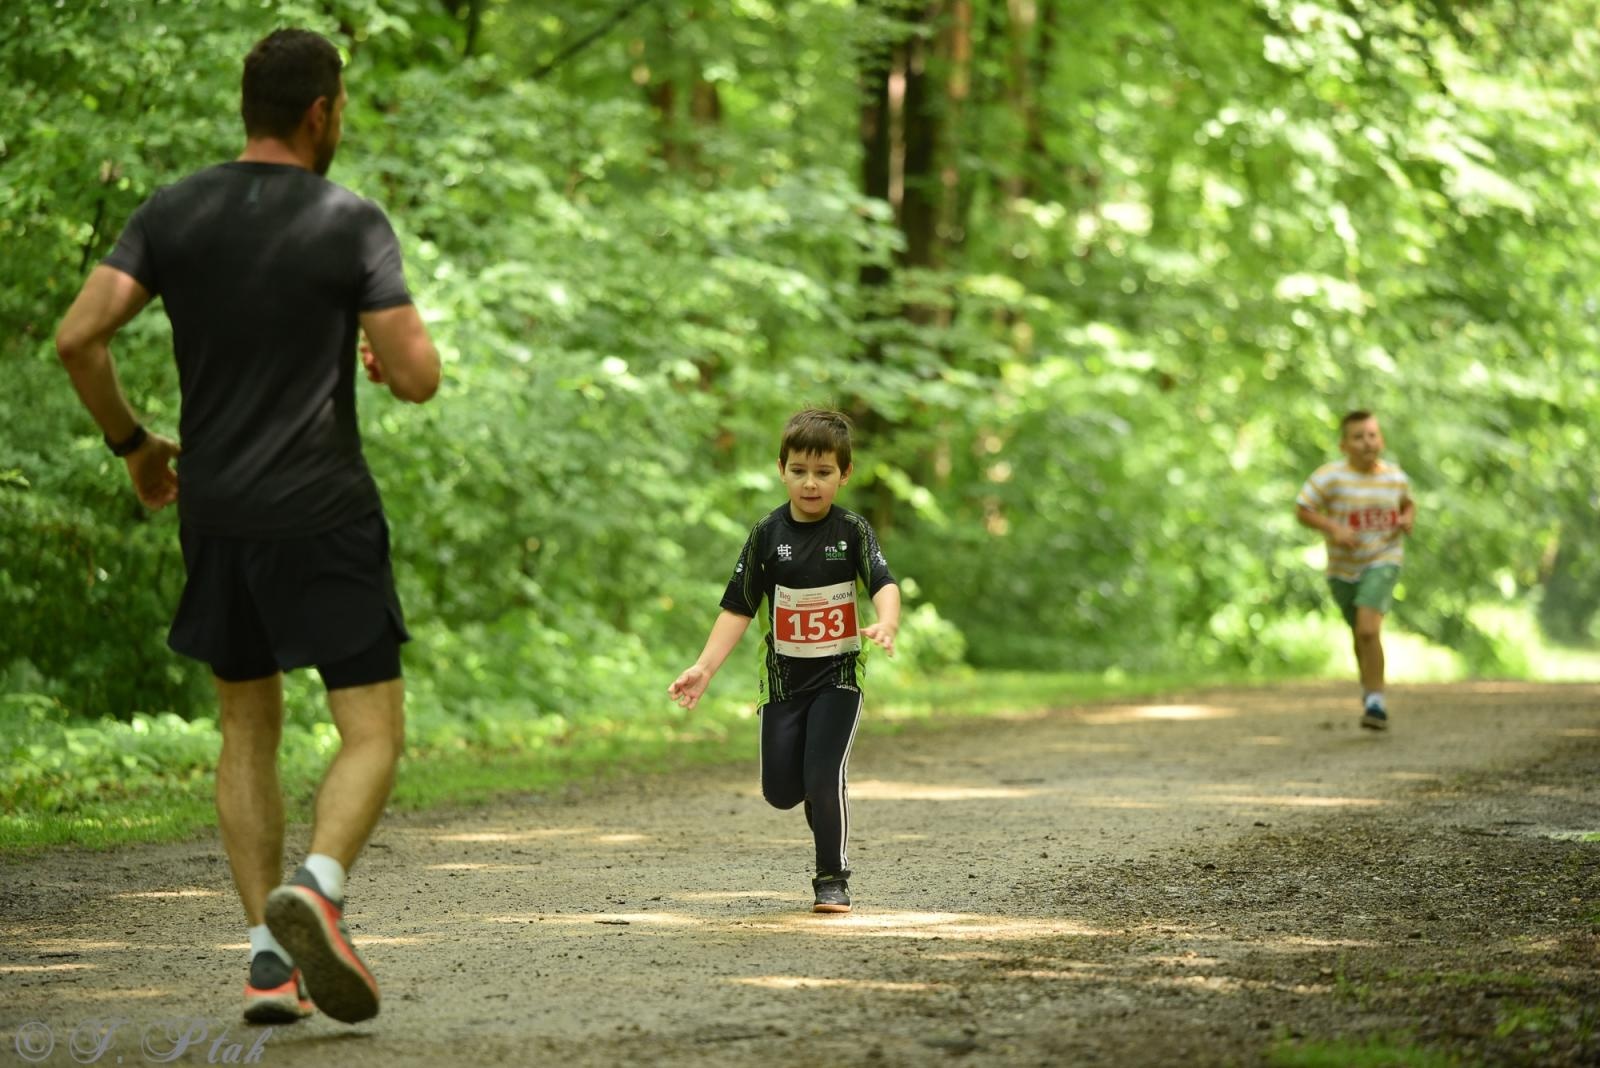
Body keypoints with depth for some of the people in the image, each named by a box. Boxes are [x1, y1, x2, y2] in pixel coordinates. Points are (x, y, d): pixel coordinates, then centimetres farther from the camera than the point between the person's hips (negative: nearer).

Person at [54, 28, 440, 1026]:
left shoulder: (172, 214, 2)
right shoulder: (352, 223, -8)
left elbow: (79, 337, -6)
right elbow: (418, 376, -12)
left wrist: (133, 442, 9)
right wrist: (385, 353, 12)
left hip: (213, 513, 4)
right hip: (323, 512, -4)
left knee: (248, 727, 17)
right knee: (373, 730, 1)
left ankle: (270, 957, 9)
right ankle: (315, 889, -26)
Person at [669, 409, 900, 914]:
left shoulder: (853, 531, -7)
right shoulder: (768, 533, -2)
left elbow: (884, 585, -22)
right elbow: (739, 608, 0)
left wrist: (886, 625, -45)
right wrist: (705, 667, -9)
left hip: (838, 674, -3)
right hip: (784, 677, 3)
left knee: (823, 778, -14)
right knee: (780, 791, 3)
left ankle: (833, 878, 3)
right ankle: (823, 802, 37)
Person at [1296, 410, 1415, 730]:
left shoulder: (1396, 477, -3)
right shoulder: (1330, 476, -14)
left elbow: (1408, 503, 18)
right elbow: (1302, 510, -12)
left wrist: (1408, 518, -4)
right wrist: (1333, 528, -25)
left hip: (1383, 562, -1)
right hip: (1344, 568, 1)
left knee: (1368, 630, -21)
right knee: (1360, 635, 18)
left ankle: (1375, 701, -14)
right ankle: (1369, 687, 45)